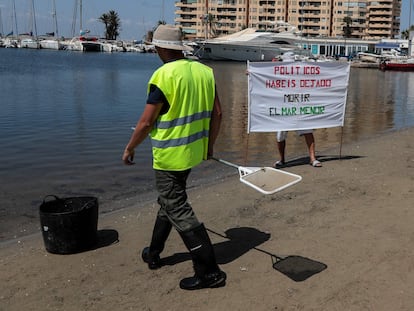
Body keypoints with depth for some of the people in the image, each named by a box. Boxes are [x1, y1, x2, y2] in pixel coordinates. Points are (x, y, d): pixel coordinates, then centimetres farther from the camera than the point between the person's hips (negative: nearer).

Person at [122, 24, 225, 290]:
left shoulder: (164, 75, -16)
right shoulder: (205, 71, 3)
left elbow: (146, 122, -14)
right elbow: (217, 113, 6)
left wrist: (130, 149, 1)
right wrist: (210, 145, 19)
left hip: (170, 155, -8)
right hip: (194, 151, 8)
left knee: (178, 211, 1)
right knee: (169, 201, 23)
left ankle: (209, 271, 4)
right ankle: (154, 253, 37)